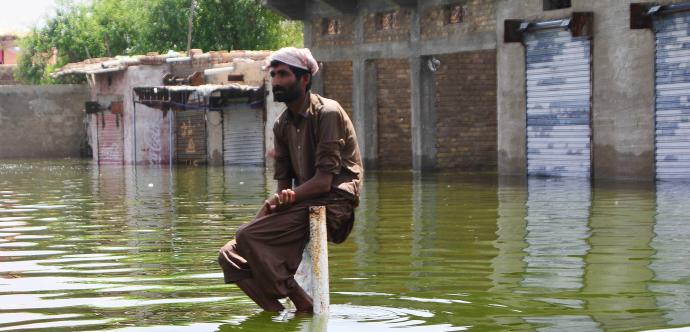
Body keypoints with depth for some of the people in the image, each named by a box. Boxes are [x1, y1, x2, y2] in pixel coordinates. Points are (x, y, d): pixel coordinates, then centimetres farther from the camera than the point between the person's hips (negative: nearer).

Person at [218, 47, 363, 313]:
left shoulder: (328, 113, -10)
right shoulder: (282, 124, 14)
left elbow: (324, 181, -17)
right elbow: (284, 182, 11)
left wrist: (290, 196, -28)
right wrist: (275, 202, -11)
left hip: (334, 203, -8)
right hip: (303, 203, 8)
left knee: (249, 236, -25)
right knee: (230, 255, -6)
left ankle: (303, 305, -15)